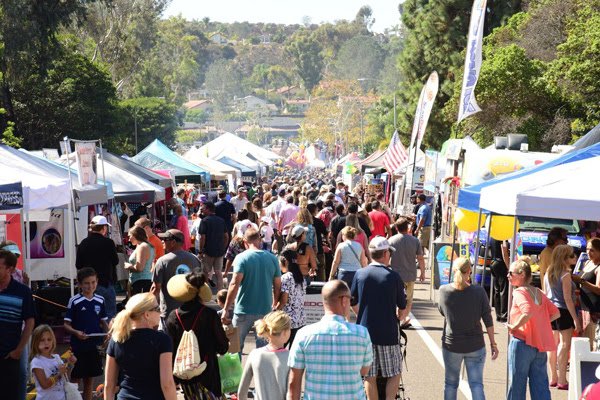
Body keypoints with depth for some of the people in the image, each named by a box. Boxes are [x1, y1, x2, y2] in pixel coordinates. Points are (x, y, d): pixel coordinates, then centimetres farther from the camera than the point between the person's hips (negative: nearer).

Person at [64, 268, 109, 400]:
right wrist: (76, 332, -23)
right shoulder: (74, 301, -7)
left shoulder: (100, 300, 4)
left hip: (95, 346, 4)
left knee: (89, 379, 12)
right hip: (78, 346, -4)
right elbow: (66, 324, -4)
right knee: (75, 379, 2)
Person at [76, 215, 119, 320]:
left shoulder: (83, 243, 1)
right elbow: (115, 261, -2)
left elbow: (78, 265, 5)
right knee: (110, 313, 0)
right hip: (105, 283, -5)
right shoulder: (108, 243, -12)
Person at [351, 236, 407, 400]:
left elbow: (353, 302, 9)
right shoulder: (393, 276, -8)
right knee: (395, 373, 11)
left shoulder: (360, 274, -2)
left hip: (365, 330, 3)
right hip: (388, 333, -2)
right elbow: (402, 306, 2)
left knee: (369, 376, 9)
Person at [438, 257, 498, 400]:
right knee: (477, 384, 3)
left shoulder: (444, 291, -9)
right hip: (475, 345, -1)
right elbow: (488, 320, -5)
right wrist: (493, 343, 3)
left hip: (451, 345, 1)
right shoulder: (478, 291, -9)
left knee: (450, 383, 16)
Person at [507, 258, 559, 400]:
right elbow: (556, 313, 13)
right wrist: (540, 323, 12)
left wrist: (514, 327, -15)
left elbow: (527, 313, -28)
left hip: (521, 342, -7)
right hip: (540, 345, 7)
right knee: (541, 386, 7)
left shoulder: (519, 292, -11)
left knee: (516, 385, 4)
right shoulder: (538, 293, 12)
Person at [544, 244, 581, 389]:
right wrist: (575, 319, -14)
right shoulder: (565, 274, -15)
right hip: (563, 311, -8)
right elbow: (567, 298, -17)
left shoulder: (548, 273, 8)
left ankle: (553, 378, 23)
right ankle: (562, 381, -7)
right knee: (564, 345, -5)